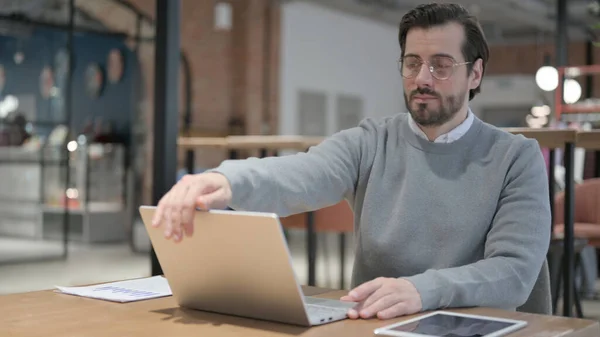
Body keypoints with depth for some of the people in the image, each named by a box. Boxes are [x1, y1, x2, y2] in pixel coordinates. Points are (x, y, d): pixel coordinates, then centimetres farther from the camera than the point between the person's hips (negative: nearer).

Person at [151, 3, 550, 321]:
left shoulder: (517, 158, -1)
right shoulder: (370, 142, 2)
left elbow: (515, 271, -12)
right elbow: (301, 176, -18)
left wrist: (422, 290, -31)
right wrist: (226, 181, -40)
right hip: (370, 326, 2)